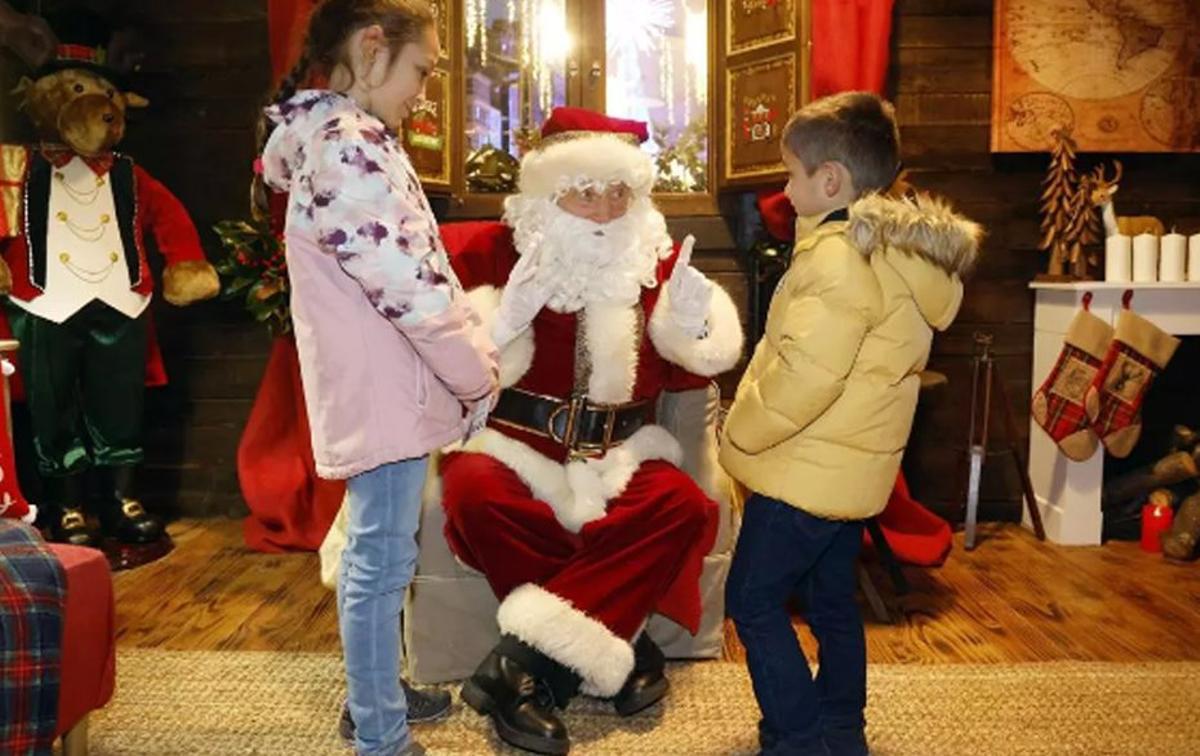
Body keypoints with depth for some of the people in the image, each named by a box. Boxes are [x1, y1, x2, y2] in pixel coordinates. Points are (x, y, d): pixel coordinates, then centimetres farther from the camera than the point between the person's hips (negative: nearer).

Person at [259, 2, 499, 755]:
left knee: (375, 553, 22)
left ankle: (376, 693, 39)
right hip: (386, 390, -11)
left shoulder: (335, 136, 14)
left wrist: (477, 354, 9)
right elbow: (412, 289, -23)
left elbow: (414, 272, 14)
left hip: (381, 383, 11)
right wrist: (481, 376, -11)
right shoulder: (352, 145, -19)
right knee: (383, 562, 0)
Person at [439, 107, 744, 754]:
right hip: (513, 442, -1)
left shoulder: (657, 258, 6)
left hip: (615, 454, 2)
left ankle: (530, 656, -25)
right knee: (475, 496, -33)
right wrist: (506, 317, -22)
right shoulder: (495, 250, 0)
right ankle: (616, 643, -19)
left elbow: (682, 374, 8)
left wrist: (689, 325, -13)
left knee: (686, 506, -27)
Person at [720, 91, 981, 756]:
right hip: (854, 468, 10)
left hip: (806, 471, -10)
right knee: (831, 597, 20)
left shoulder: (841, 255, -21)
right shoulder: (904, 250, 11)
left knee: (753, 600, 2)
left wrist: (741, 432, -13)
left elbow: (805, 373, -28)